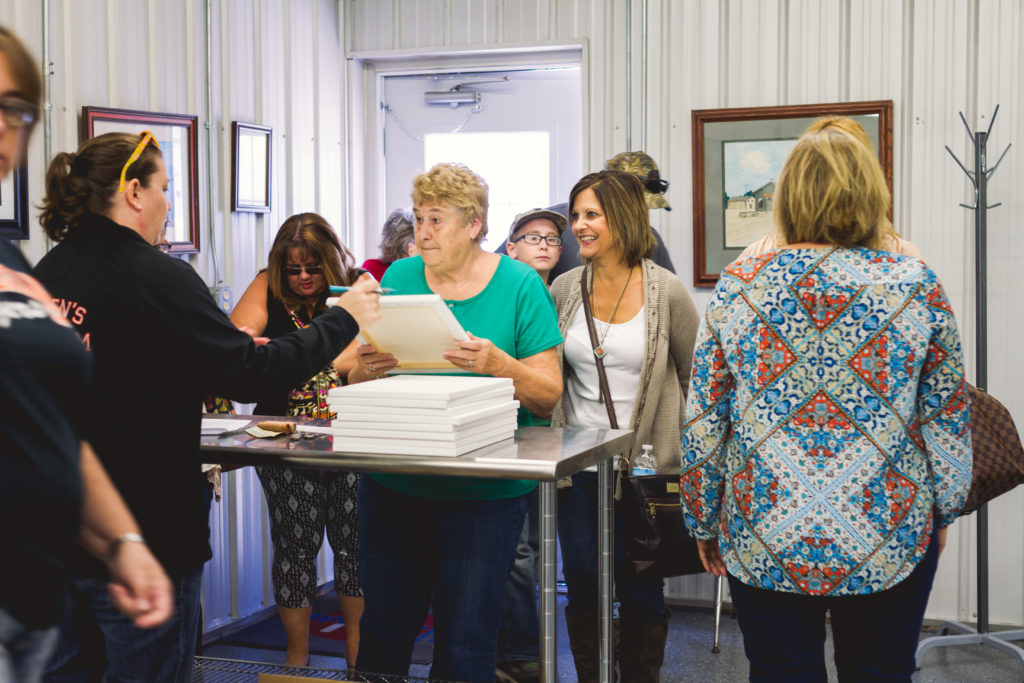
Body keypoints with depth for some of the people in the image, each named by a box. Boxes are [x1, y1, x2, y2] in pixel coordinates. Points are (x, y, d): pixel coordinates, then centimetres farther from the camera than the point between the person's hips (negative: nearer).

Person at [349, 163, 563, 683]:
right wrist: (365, 368, -14)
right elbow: (357, 387, 9)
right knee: (383, 629, 7)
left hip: (483, 494, -3)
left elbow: (548, 395, -5)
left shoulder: (520, 285, -2)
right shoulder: (399, 277, 8)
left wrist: (497, 363, -23)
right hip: (393, 484, 3)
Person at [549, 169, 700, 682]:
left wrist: (681, 446, 0)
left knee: (641, 593, 7)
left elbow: (698, 380, 1)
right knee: (582, 591, 8)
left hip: (643, 466, -3)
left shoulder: (667, 292, -7)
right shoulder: (565, 289, 3)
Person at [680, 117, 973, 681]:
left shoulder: (738, 285, -5)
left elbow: (701, 421, -2)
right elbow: (947, 418, 0)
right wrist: (944, 509, 15)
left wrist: (703, 521, 9)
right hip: (888, 541, 0)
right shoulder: (916, 286, -6)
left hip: (764, 541, 0)